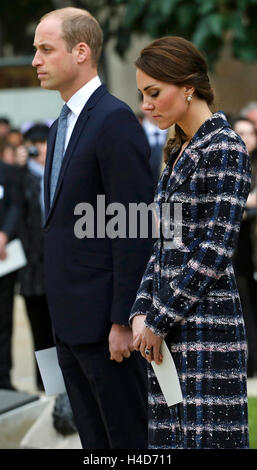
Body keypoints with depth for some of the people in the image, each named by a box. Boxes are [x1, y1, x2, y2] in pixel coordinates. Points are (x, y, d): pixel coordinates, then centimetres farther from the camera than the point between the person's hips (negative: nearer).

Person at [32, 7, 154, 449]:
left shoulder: (115, 121, -14)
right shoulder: (61, 127, 16)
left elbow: (133, 230, -18)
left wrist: (123, 320, -19)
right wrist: (62, 314, 16)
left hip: (105, 322, -9)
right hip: (70, 321, 9)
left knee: (129, 438, -2)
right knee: (93, 440, 14)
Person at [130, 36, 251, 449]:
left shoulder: (224, 149, -10)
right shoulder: (180, 152, 16)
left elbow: (215, 251, -15)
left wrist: (159, 321, -12)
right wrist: (143, 312, 5)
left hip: (206, 324, -8)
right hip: (173, 328, 8)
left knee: (208, 434, -6)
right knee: (172, 433, 8)